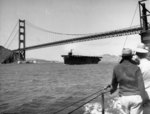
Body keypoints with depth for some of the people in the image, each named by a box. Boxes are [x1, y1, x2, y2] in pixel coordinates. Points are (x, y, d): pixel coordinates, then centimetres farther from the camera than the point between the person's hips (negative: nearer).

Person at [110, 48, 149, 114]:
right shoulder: (136, 68, -9)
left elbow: (114, 83, 10)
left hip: (124, 97, 2)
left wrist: (112, 90, 31)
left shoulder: (116, 68, -3)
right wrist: (145, 100, -9)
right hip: (136, 97, -2)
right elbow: (141, 85, -14)